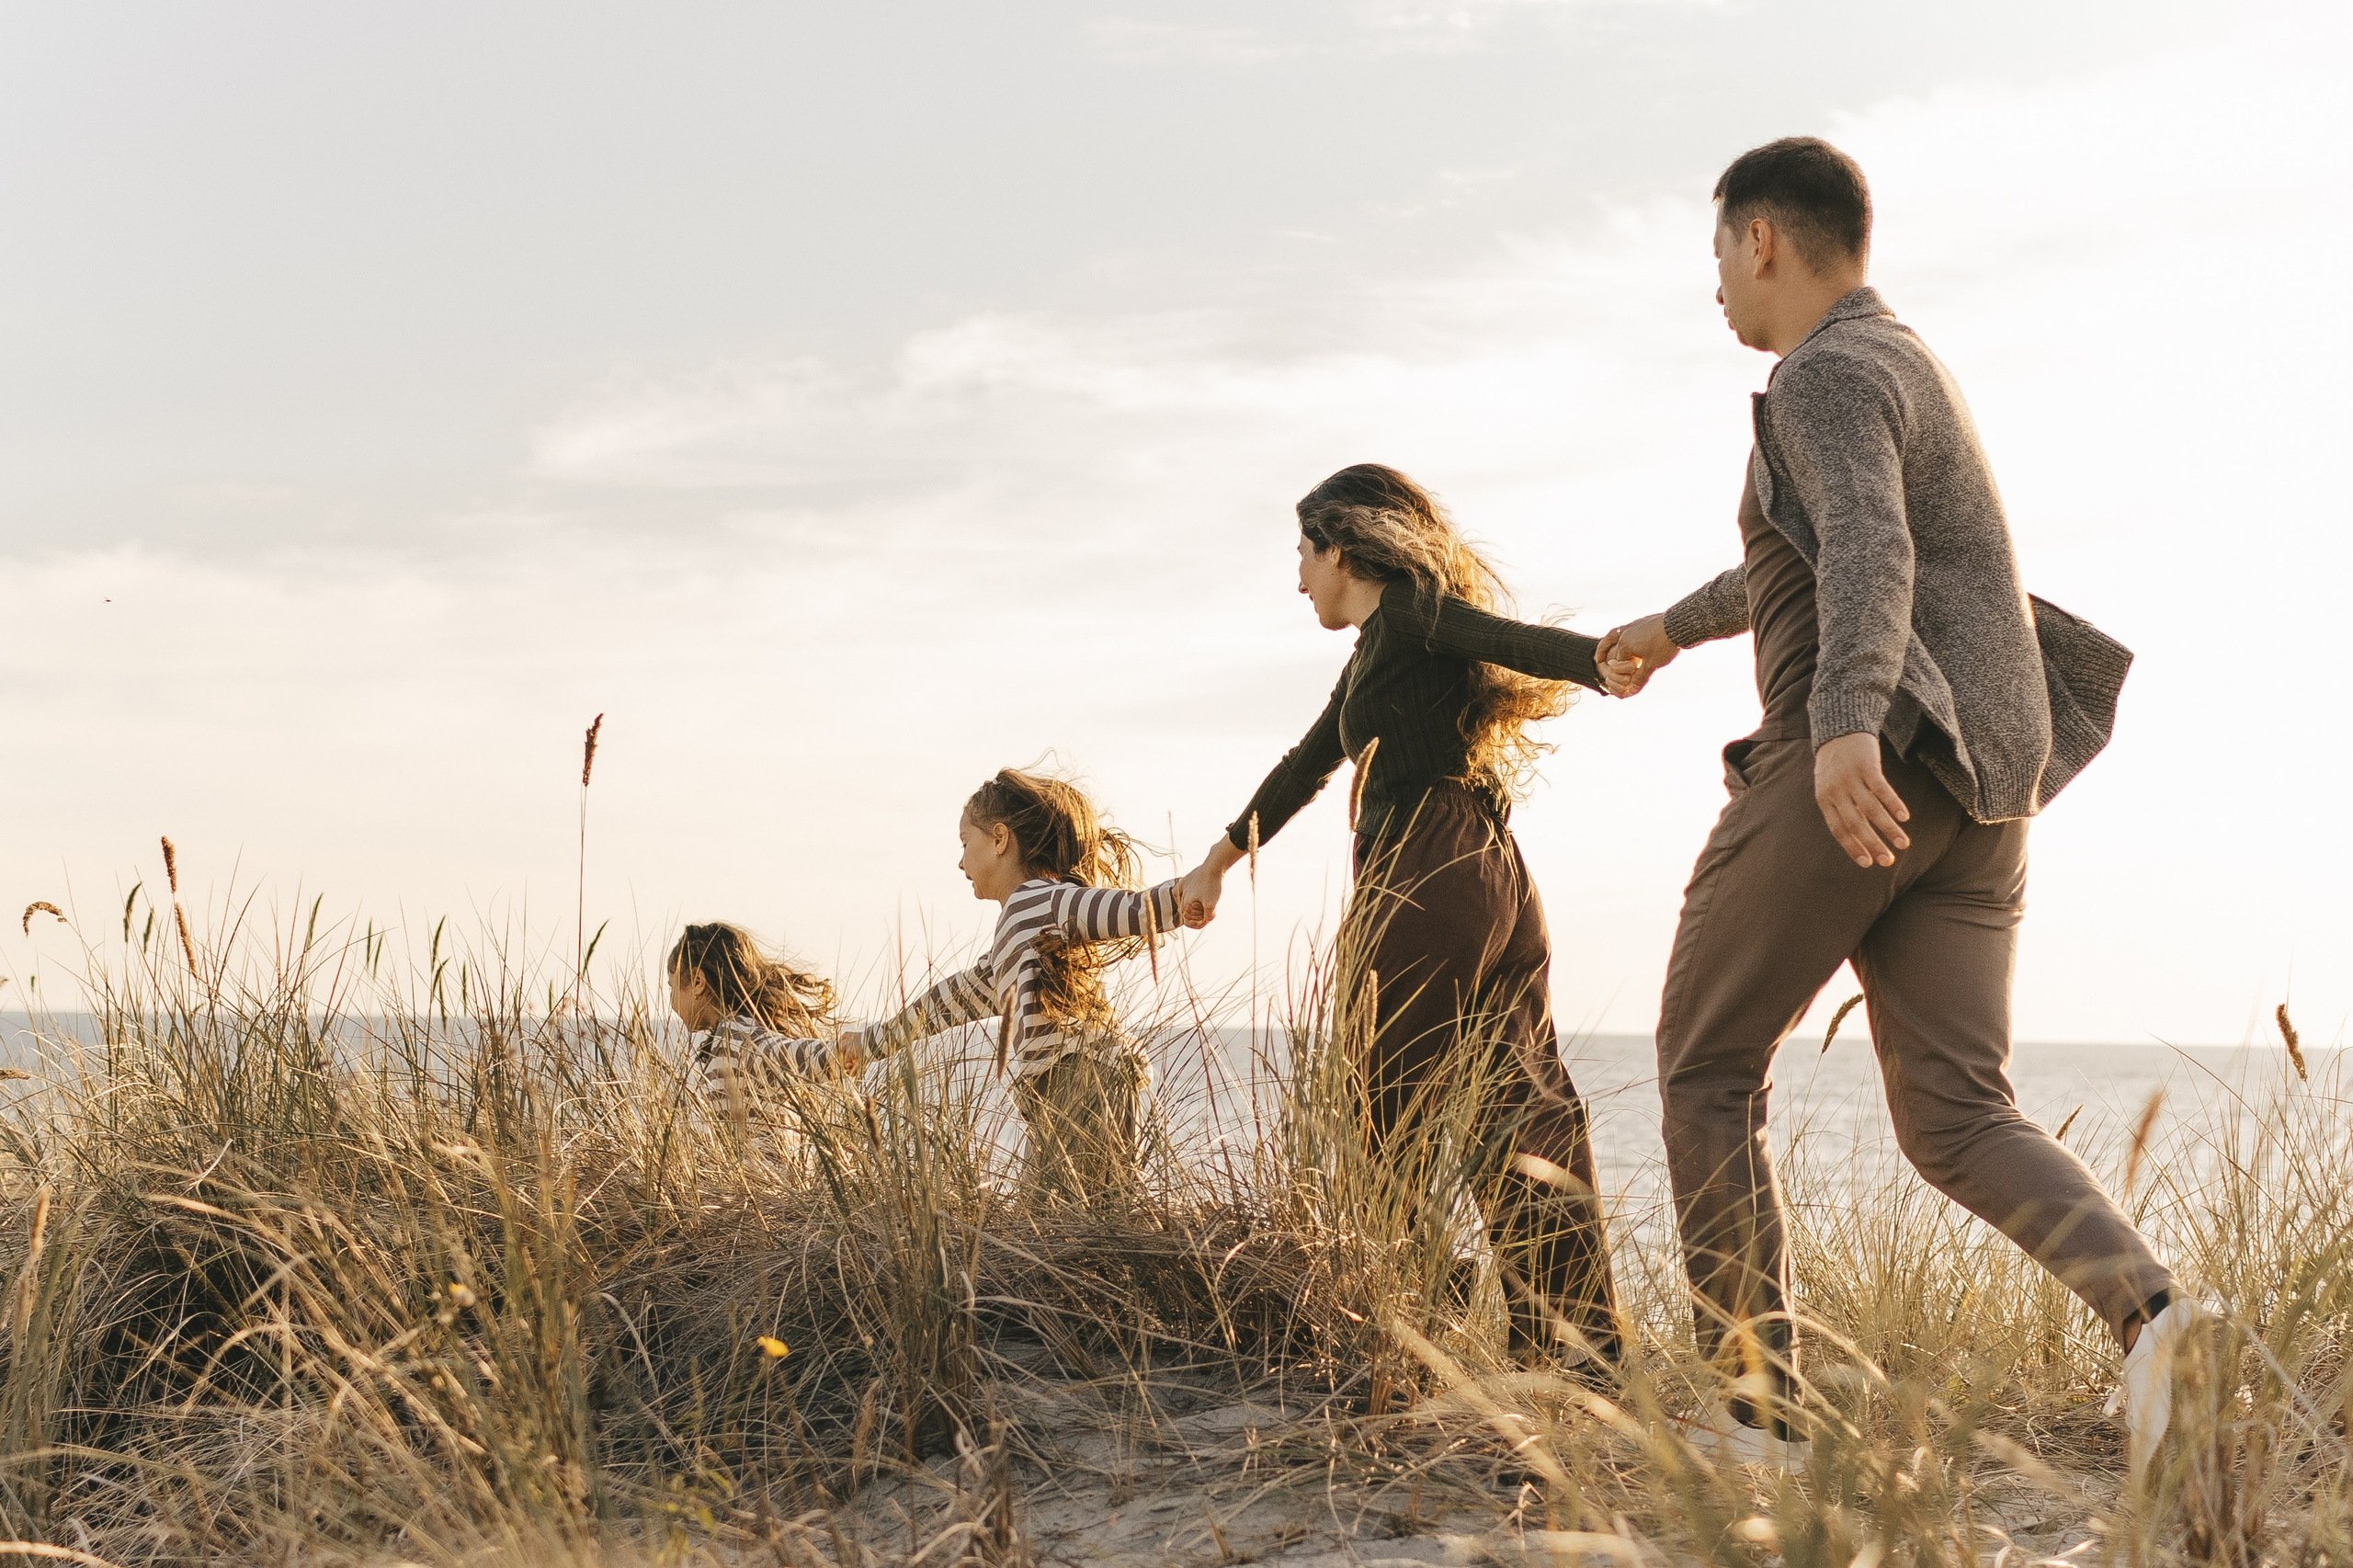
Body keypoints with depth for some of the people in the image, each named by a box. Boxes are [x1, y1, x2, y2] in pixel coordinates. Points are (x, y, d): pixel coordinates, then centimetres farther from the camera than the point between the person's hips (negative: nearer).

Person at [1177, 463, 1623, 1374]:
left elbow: (1518, 643, -17)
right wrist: (1220, 859, 49)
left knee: (1378, 1125, -4)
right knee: (1522, 1123, 3)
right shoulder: (1375, 652, 28)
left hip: (1425, 881, -9)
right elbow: (1307, 766, 39)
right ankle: (1584, 1347, -1)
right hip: (1495, 884, 9)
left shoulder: (1407, 608, 1)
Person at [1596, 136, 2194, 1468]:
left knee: (1710, 1073, 7)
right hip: (1972, 796, 9)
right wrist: (1679, 624, 59)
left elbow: (1866, 553, -27)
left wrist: (1844, 725, -44)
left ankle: (1752, 1401, 4)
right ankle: (2147, 1305, -26)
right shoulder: (1906, 375, 26)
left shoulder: (1826, 374, -6)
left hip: (1857, 773, -9)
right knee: (1959, 1123, 0)